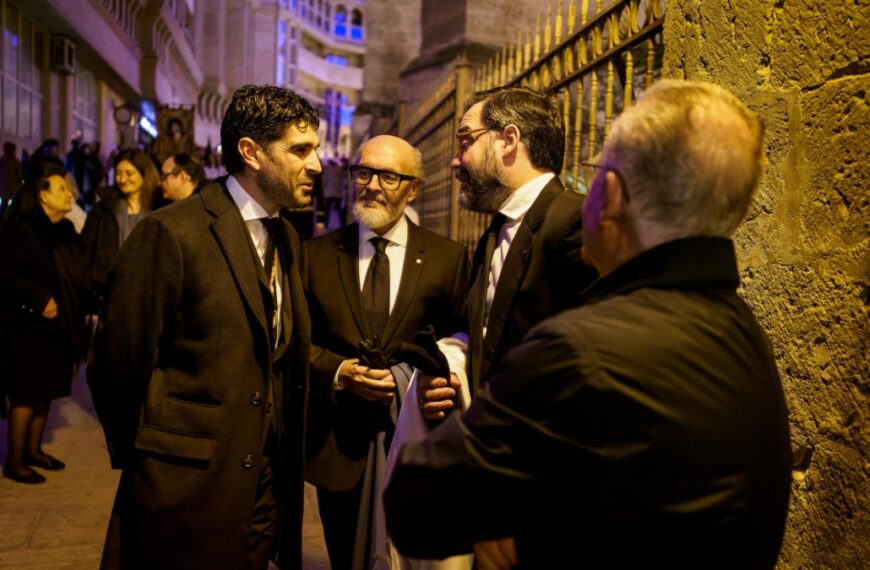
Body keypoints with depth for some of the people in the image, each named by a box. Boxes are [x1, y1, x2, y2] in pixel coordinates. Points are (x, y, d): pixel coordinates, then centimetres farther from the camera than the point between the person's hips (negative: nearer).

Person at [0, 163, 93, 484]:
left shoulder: (65, 230, 11)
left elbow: (76, 274, 16)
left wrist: (82, 307, 2)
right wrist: (40, 300, -20)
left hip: (58, 326, 8)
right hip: (29, 327, -8)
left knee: (46, 392, 15)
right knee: (26, 395, 0)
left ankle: (33, 449, 29)